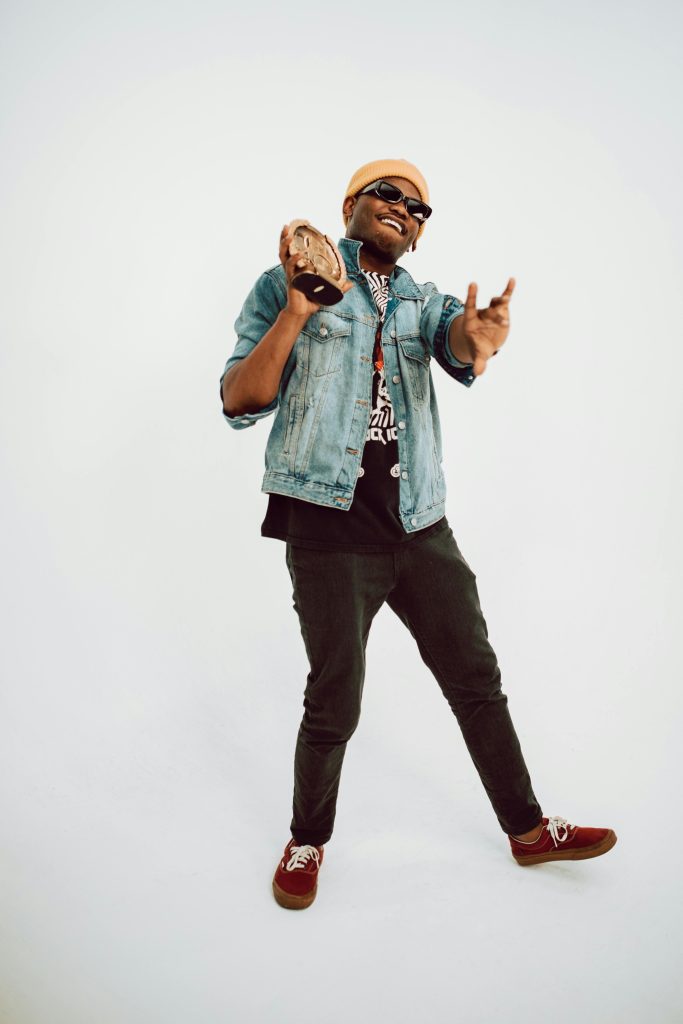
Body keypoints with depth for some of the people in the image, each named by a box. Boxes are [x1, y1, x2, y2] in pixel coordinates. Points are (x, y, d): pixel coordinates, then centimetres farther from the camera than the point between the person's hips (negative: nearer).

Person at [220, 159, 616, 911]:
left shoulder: (424, 302, 14)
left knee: (477, 680, 10)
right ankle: (308, 841, 28)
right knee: (334, 704, 3)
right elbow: (239, 404, -4)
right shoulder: (285, 286, 4)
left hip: (420, 528, 4)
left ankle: (528, 829, 29)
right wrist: (297, 312, -17)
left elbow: (457, 343, -11)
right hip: (330, 527, -4)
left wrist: (479, 333, -37)